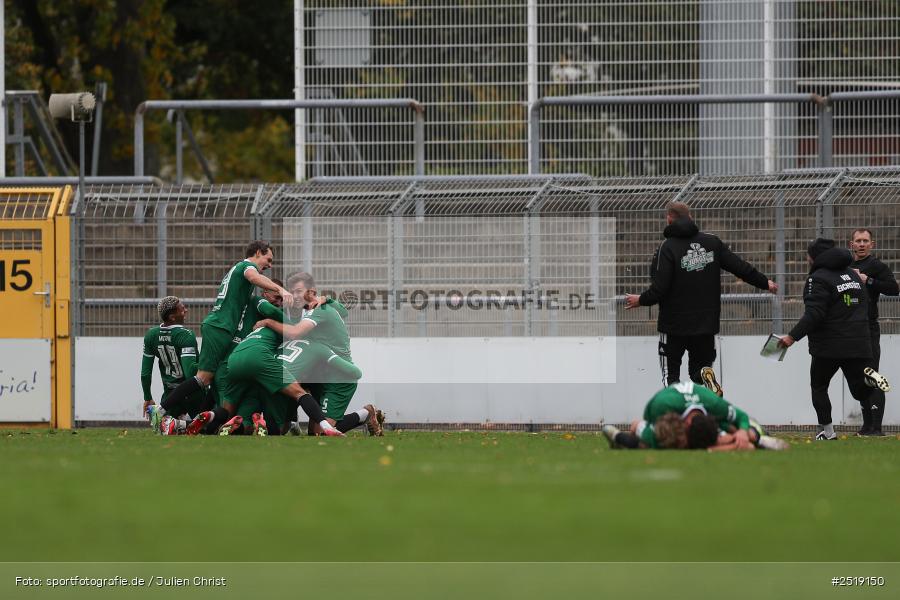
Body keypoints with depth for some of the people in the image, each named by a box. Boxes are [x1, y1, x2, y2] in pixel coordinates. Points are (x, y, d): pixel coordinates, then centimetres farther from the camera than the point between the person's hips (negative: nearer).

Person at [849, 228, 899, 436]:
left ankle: (876, 427, -16)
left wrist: (868, 281, -19)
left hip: (868, 329, -8)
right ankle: (867, 425, 14)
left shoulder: (877, 266, -3)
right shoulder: (846, 267, 19)